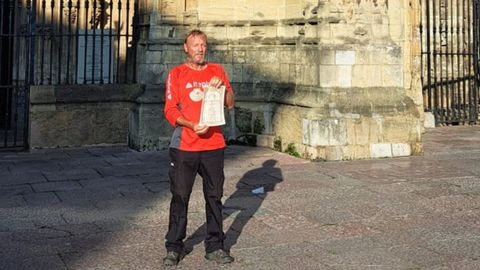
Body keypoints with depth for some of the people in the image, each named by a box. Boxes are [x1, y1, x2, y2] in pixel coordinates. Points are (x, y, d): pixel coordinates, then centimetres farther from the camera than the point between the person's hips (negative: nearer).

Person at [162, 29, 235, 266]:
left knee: (214, 196, 7)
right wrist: (191, 125, -18)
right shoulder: (176, 74, 3)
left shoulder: (217, 71, 11)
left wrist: (222, 88, -9)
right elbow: (170, 110, -3)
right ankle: (174, 248, 14)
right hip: (184, 146, -2)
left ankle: (215, 247, 18)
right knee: (180, 197, 3)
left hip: (214, 144, 2)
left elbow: (230, 105, 10)